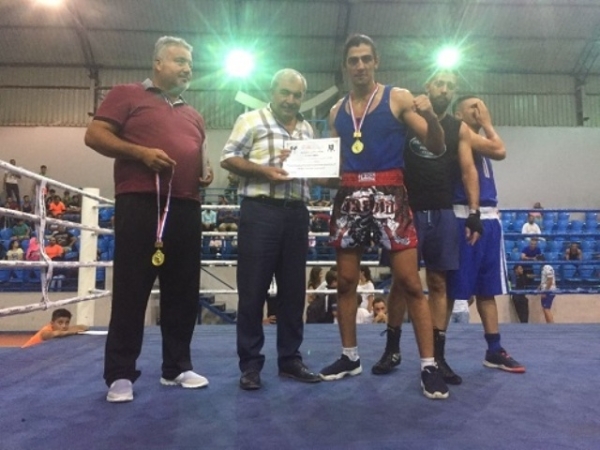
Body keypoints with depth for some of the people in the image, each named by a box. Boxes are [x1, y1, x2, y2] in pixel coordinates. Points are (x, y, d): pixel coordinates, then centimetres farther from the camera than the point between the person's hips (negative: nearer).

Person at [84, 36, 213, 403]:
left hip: (187, 207, 6)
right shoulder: (128, 95, 8)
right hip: (140, 203, -5)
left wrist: (206, 172, 7)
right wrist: (141, 153, -14)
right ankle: (120, 373, 7)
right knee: (131, 288, -3)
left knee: (184, 289, 6)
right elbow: (95, 135, 0)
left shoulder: (193, 115, 24)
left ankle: (177, 367, 16)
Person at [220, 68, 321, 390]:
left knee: (293, 289, 8)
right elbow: (228, 159, -3)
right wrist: (264, 170, -15)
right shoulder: (252, 120, 3)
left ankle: (290, 359, 20)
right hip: (260, 211, -5)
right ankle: (250, 364, 10)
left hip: (296, 213, 6)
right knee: (253, 289, -1)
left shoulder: (307, 129, 19)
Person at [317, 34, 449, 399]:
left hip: (389, 195, -4)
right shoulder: (337, 112, 15)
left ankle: (429, 365, 4)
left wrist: (431, 117, -20)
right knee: (346, 281, 7)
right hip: (349, 198, 4)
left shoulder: (398, 98, 4)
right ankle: (350, 357, 22)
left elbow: (436, 148, -1)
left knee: (410, 282, -6)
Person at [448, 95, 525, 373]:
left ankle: (495, 350, 19)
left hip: (488, 218, 9)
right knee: (450, 288, -5)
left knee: (488, 288, 11)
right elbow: (499, 151, -9)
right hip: (464, 218, -9)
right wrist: (487, 124, 2)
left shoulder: (479, 139, 24)